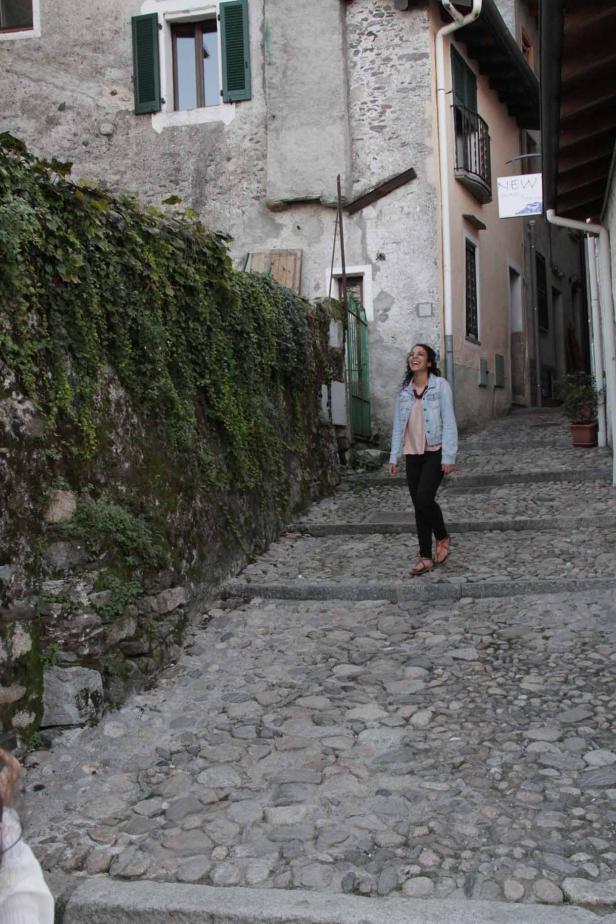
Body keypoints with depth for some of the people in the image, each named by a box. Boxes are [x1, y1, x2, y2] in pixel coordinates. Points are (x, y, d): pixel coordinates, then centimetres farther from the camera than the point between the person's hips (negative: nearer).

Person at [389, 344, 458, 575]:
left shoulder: (440, 385, -5)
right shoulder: (404, 389, 8)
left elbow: (448, 422, -8)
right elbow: (398, 424, 11)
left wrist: (448, 456, -13)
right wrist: (394, 456, 7)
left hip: (435, 452, -5)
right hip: (413, 455, 5)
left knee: (424, 499, -17)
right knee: (419, 505, 5)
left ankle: (442, 537, 11)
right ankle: (425, 557, 13)